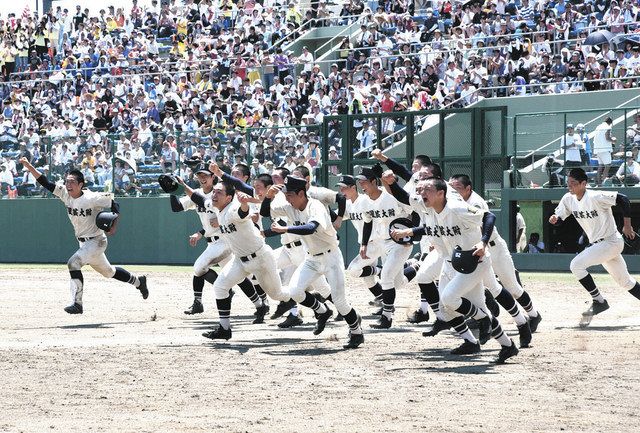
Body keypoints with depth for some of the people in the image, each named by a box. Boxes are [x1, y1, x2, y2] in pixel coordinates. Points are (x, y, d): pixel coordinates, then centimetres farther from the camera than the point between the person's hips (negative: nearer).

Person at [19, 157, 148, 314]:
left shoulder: (92, 198, -22)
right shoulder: (65, 194, -4)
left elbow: (113, 203, -14)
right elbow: (45, 183, -8)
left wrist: (114, 224, -26)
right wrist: (29, 166, -18)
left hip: (96, 241, -8)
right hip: (83, 242, 8)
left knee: (74, 263, -25)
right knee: (108, 272, 21)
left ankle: (77, 304, -26)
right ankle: (138, 281, 43)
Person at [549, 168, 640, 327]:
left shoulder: (595, 197, -23)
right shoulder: (568, 199, 0)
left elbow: (623, 199, -24)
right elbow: (559, 216, 4)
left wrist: (627, 225, -23)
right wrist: (553, 219, -20)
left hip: (611, 242, -9)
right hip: (596, 244, 9)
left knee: (576, 265, -20)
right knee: (624, 281, 17)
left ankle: (599, 301, -9)